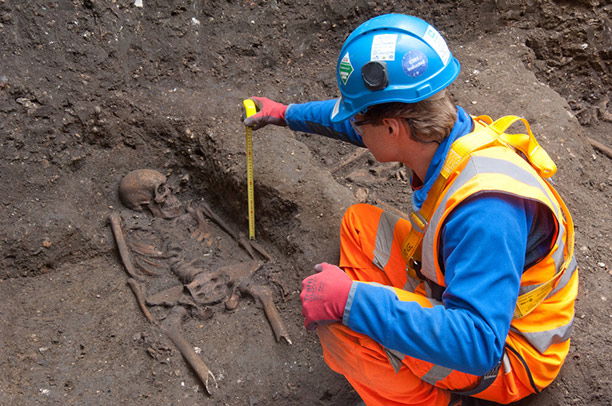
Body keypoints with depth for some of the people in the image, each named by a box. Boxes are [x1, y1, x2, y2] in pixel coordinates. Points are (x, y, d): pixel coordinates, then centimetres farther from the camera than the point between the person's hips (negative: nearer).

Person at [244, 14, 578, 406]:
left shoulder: (484, 207, -39)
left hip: (505, 356, -8)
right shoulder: (446, 125, -12)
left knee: (335, 318, -25)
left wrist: (350, 300, -42)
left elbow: (478, 345, -42)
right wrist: (287, 113, 21)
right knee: (358, 222, 6)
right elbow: (354, 112, 7)